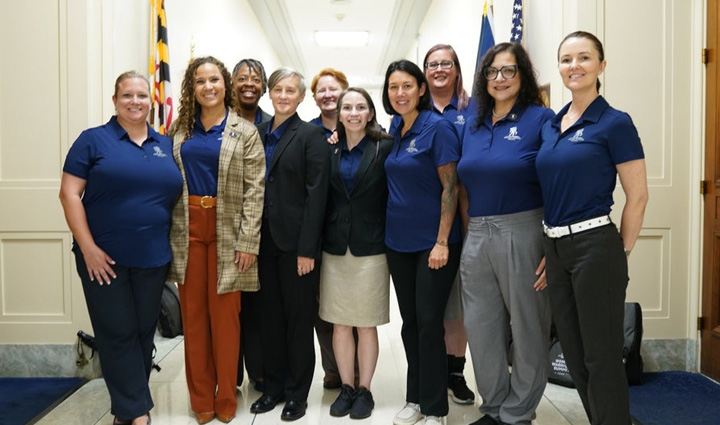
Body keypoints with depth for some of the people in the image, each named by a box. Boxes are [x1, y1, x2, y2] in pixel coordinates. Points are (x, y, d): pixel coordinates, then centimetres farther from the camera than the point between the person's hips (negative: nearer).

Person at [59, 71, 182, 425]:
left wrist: (173, 249, 6)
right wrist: (88, 248, -14)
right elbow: (69, 194, -7)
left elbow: (176, 197, 14)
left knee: (144, 332, 12)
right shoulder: (93, 140, -1)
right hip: (104, 257, -4)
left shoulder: (165, 145, 10)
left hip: (153, 259, 4)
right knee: (118, 334, 3)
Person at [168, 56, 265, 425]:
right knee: (193, 315, 7)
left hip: (226, 232, -3)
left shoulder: (244, 132, 2)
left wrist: (247, 242, -11)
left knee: (225, 315, 2)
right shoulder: (180, 131, 11)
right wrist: (170, 234, 2)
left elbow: (254, 190, -4)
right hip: (187, 230, 3)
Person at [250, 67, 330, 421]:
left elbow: (316, 192, -11)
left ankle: (297, 393, 21)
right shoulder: (257, 133, 10)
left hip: (295, 241, -5)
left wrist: (307, 248, -16)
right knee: (270, 316, 13)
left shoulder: (311, 135, -5)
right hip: (263, 239, 5)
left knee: (299, 318, 6)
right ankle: (273, 387, 28)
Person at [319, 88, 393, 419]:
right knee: (339, 323, 9)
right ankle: (346, 387, 23)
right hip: (335, 247, 3)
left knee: (366, 324, 5)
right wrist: (318, 243, 4)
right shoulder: (330, 151, 7)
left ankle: (364, 390, 19)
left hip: (370, 248, -3)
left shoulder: (385, 148, -2)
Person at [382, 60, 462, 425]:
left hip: (432, 242, -6)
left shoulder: (437, 127, -10)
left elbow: (451, 187, -14)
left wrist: (442, 242, -18)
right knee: (409, 322, 13)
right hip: (398, 242, 6)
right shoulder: (395, 133, 9)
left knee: (429, 323, -1)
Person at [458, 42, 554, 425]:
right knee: (481, 329, 13)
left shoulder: (540, 118, -5)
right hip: (477, 236, 6)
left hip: (522, 233, -5)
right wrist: (468, 233, 10)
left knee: (527, 329, 7)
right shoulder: (472, 125, 11)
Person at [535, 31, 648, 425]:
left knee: (601, 356, 4)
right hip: (554, 247, 7)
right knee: (573, 353, 16)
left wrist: (620, 254, -5)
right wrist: (550, 250, 13)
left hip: (594, 246, -7)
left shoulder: (615, 123, -8)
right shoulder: (550, 125, 10)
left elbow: (638, 196, -8)